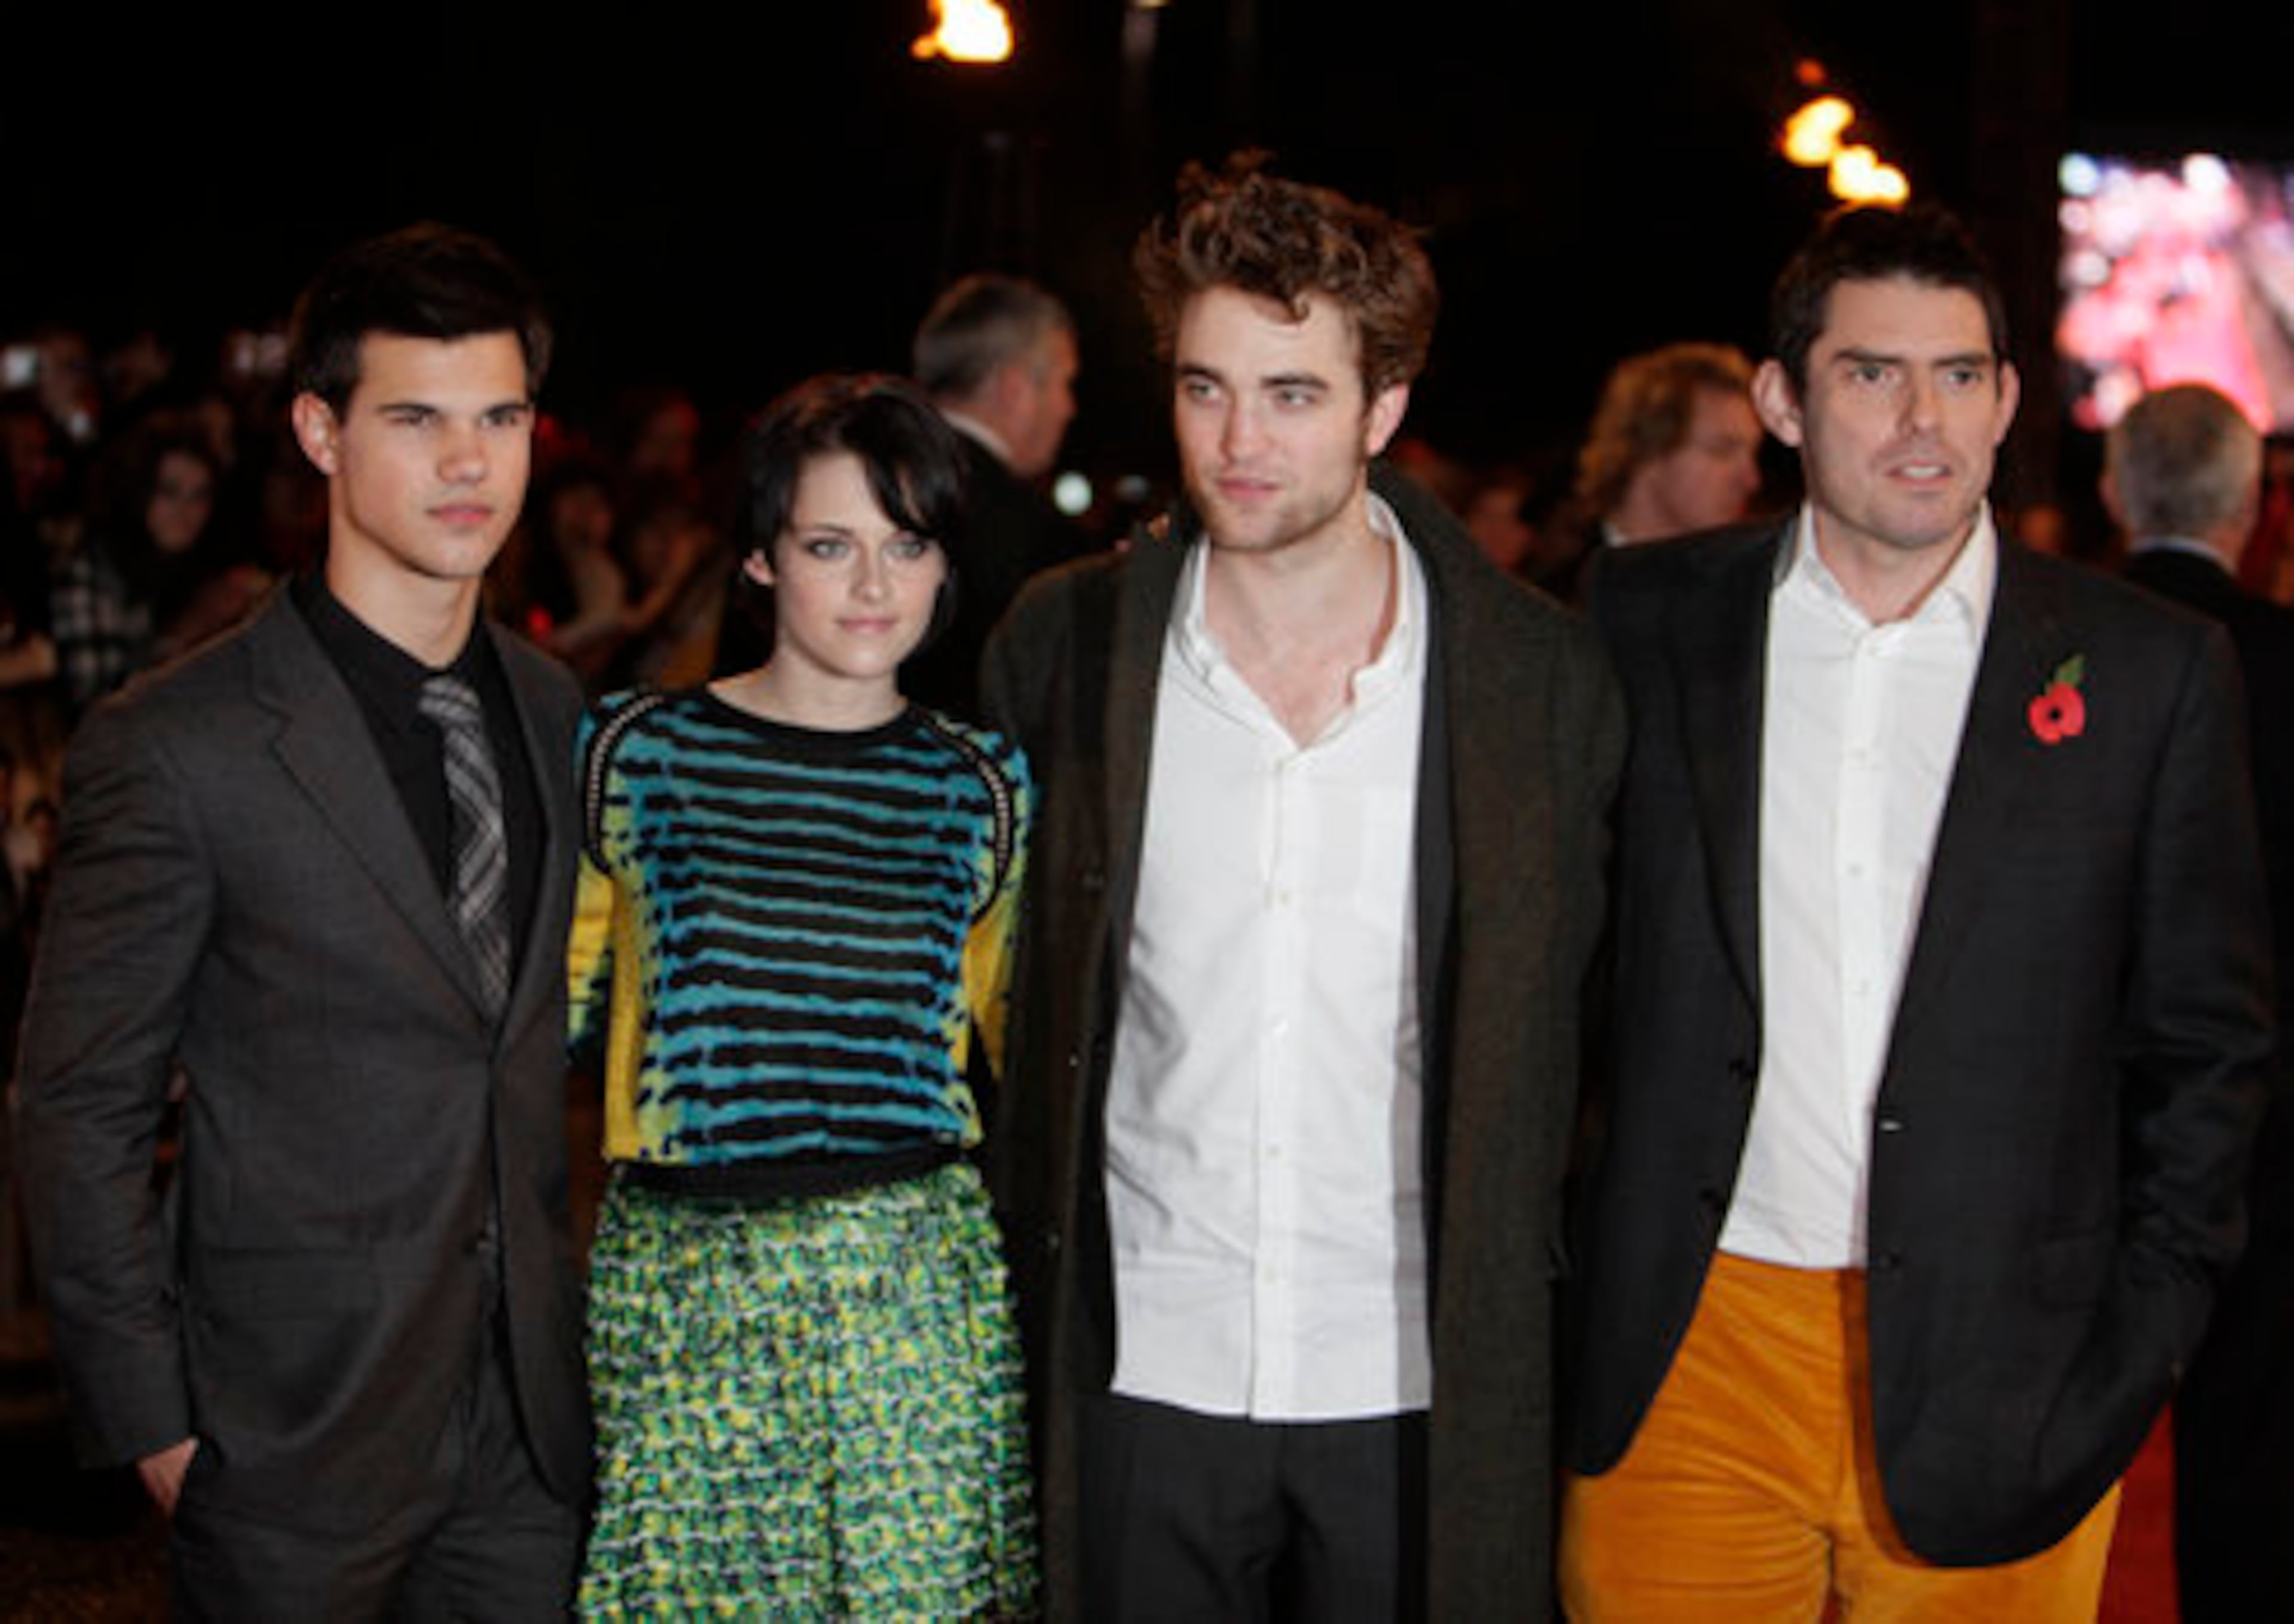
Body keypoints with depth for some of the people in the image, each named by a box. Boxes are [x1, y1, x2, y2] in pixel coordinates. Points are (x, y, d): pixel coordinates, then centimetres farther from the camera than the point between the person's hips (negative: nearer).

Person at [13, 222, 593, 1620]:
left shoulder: (558, 713, 7)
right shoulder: (173, 749, -12)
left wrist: (572, 1321, 12)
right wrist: (155, 1424, -9)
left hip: (532, 1434, 5)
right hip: (294, 1445, -5)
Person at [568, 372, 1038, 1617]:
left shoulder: (978, 788, 4)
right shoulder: (638, 753, -1)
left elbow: (1024, 1042, 17)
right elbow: (558, 1009, 10)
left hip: (915, 1283, 1)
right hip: (678, 1294, -1)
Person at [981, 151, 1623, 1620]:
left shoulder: (1541, 675, -4)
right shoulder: (1065, 648, -1)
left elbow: (1565, 1010, 7)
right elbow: (1007, 990, 10)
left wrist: (1508, 1310, 7)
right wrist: (1022, 1304, 10)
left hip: (1418, 1389, -1)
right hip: (1141, 1375, 1)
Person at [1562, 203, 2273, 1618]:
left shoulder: (2152, 672, 1)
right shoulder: (1648, 623, 4)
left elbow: (2207, 1039, 5)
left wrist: (2142, 1345, -1)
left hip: (1992, 1388, -1)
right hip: (1682, 1356, 1)